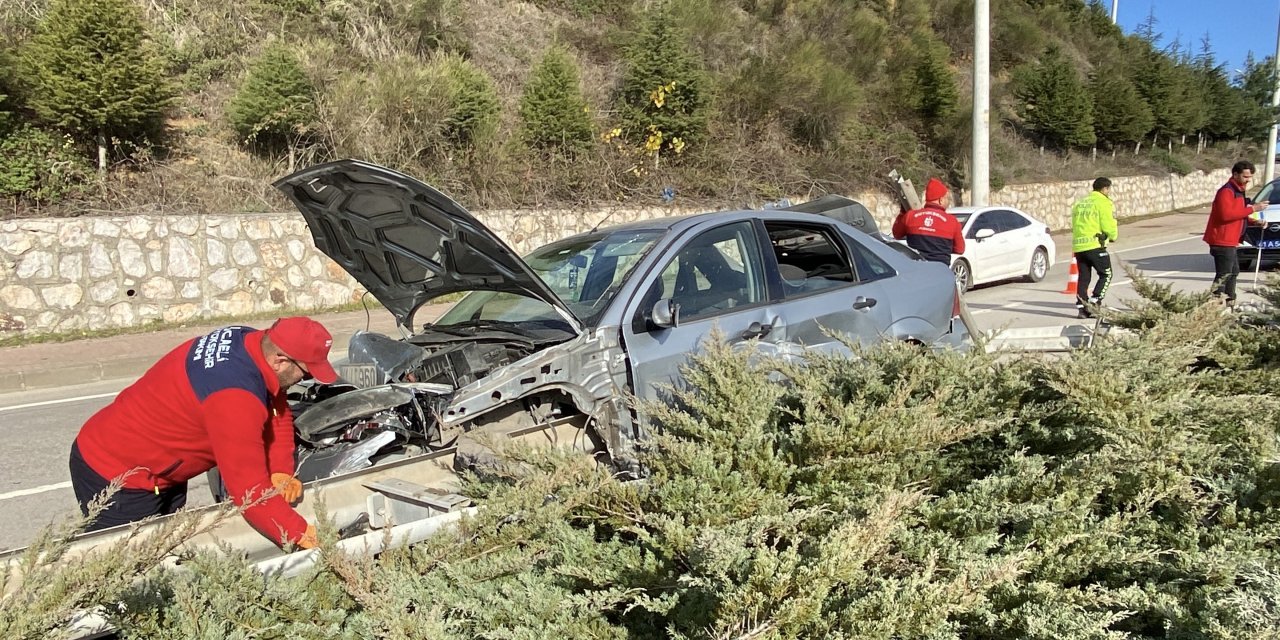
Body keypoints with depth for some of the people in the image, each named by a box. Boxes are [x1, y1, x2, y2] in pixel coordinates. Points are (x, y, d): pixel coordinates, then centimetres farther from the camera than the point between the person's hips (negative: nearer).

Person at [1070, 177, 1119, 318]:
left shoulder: (1079, 203, 19)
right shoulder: (1103, 202, -4)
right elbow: (1109, 226, -8)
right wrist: (1113, 236, 11)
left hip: (1078, 246, 7)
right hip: (1095, 245, -7)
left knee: (1083, 278, 10)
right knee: (1106, 275, 5)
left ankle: (1081, 307, 5)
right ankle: (1094, 302, -6)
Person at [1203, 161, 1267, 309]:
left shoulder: (1238, 191, 18)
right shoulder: (1226, 191, -15)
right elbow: (1226, 214, -28)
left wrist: (1254, 221, 12)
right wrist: (1251, 209, -26)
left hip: (1229, 241, 11)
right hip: (1222, 241, -11)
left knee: (1233, 272, 19)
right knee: (1224, 275, -13)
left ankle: (1230, 303, 28)